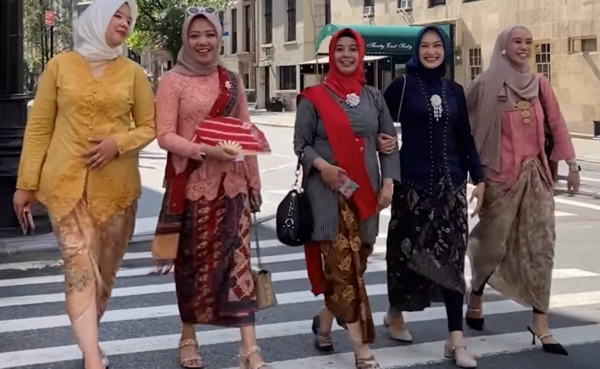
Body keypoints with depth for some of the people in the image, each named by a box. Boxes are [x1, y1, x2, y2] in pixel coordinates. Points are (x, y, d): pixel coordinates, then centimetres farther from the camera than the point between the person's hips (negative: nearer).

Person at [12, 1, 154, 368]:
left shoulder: (133, 72, 5)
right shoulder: (60, 65, 2)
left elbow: (149, 126, 8)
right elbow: (39, 127, 3)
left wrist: (118, 142, -12)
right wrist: (26, 182, 0)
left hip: (116, 185, 2)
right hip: (65, 182, -2)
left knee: (105, 268, 11)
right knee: (80, 267, -11)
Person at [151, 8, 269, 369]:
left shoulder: (232, 80, 10)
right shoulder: (173, 81, -3)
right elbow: (165, 135, -9)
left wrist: (253, 179, 11)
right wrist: (205, 151, -23)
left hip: (232, 182, 3)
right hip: (191, 182, -3)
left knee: (237, 257, -3)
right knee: (192, 260, 7)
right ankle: (189, 337, 25)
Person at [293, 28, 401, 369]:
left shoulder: (374, 98, 10)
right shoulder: (314, 98, -1)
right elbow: (301, 143, 0)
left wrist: (388, 183, 0)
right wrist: (322, 165, -18)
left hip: (365, 191, 5)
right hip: (329, 192, -4)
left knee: (355, 263, 11)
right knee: (344, 264, -10)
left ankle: (325, 321, 34)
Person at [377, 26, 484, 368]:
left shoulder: (455, 90, 11)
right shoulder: (403, 85, 0)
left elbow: (465, 138, 12)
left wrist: (478, 178, 8)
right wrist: (381, 142, -17)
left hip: (451, 180, 3)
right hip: (413, 180, -3)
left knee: (451, 254, -2)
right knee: (408, 248, 6)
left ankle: (456, 340, -2)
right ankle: (396, 312, 32)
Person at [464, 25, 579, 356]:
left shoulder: (539, 85, 7)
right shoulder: (486, 85, -5)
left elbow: (556, 125, 7)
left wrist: (571, 164, 3)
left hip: (536, 174, 4)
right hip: (500, 175, -3)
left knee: (540, 247, 0)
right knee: (493, 242, 7)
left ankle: (540, 326, 4)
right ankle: (476, 298, 35)